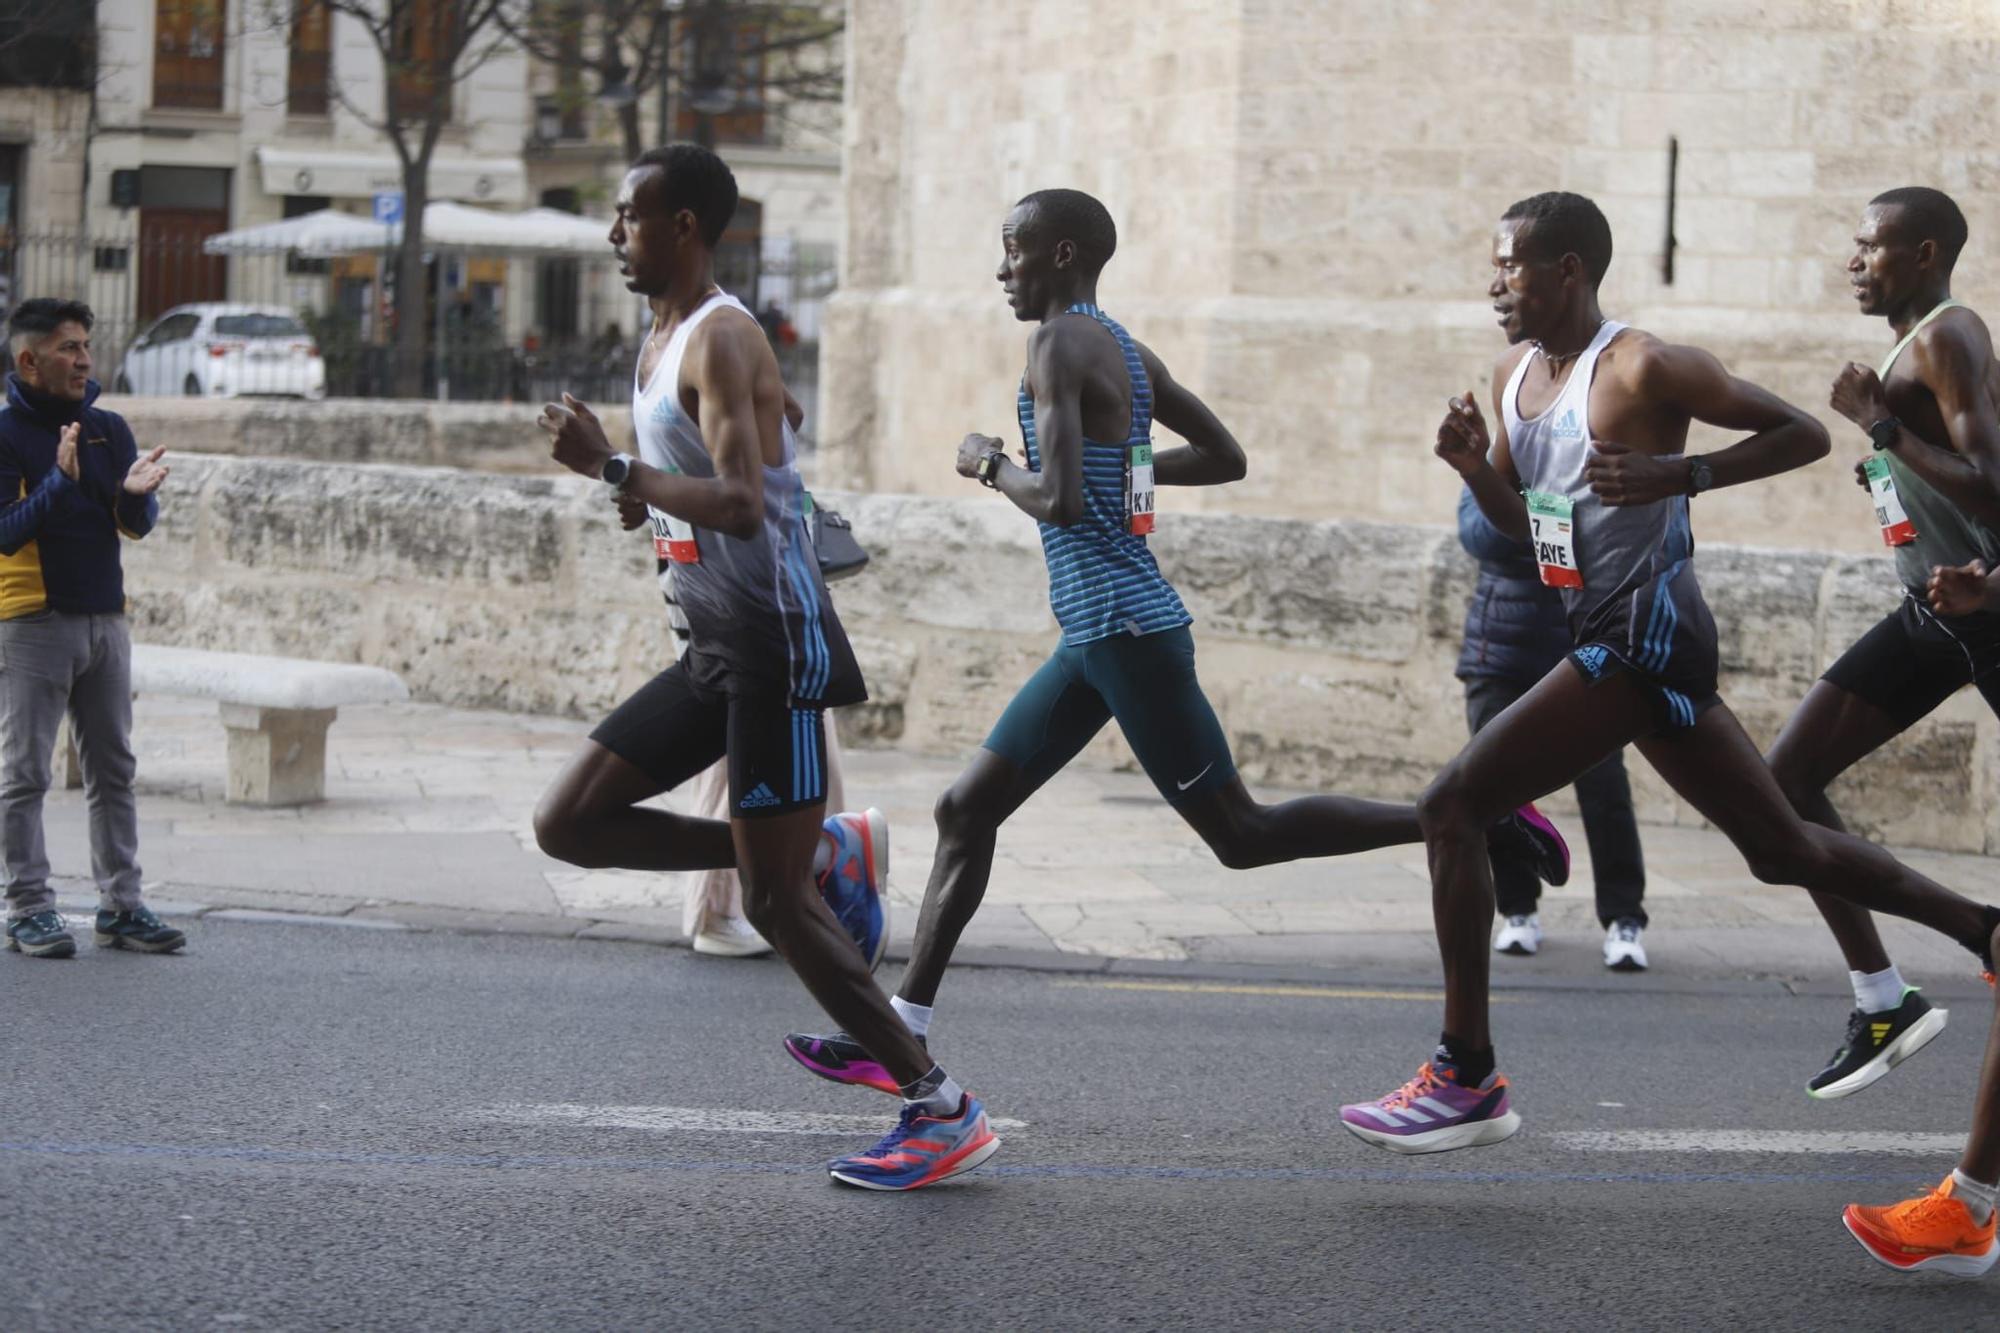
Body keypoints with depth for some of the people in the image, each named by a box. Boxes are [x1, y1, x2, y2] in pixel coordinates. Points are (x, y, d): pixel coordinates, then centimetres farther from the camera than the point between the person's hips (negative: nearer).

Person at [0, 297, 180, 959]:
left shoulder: (110, 429, 9)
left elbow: (137, 526, 4)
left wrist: (136, 494, -19)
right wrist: (61, 480, -29)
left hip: (106, 619, 6)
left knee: (113, 770, 8)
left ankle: (120, 905, 14)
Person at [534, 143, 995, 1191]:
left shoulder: (721, 340, -16)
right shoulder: (660, 340, 15)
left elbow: (740, 507, -29)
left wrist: (612, 468, -26)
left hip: (773, 645, -10)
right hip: (713, 648, 10)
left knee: (773, 905, -9)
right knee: (569, 825, 5)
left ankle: (943, 1111, 0)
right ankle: (823, 852, 12)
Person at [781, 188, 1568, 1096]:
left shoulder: (1061, 343, -13)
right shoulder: (1127, 351, 15)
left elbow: (1057, 501, -24)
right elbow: (1225, 457, 23)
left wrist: (991, 465, -5)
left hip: (1126, 630, -10)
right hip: (1096, 638, 10)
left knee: (1241, 834, -4)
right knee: (966, 810, 9)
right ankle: (900, 1032, 11)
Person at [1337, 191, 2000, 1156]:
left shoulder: (1644, 369, -13)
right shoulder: (1514, 374, 12)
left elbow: (1805, 435, -9)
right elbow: (1521, 522, 22)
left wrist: (1680, 475, -21)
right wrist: (1473, 467, 1)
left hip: (1643, 640, -10)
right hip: (1617, 644, 10)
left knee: (1452, 806, -13)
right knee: (1784, 850, 18)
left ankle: (1467, 1079, -9)